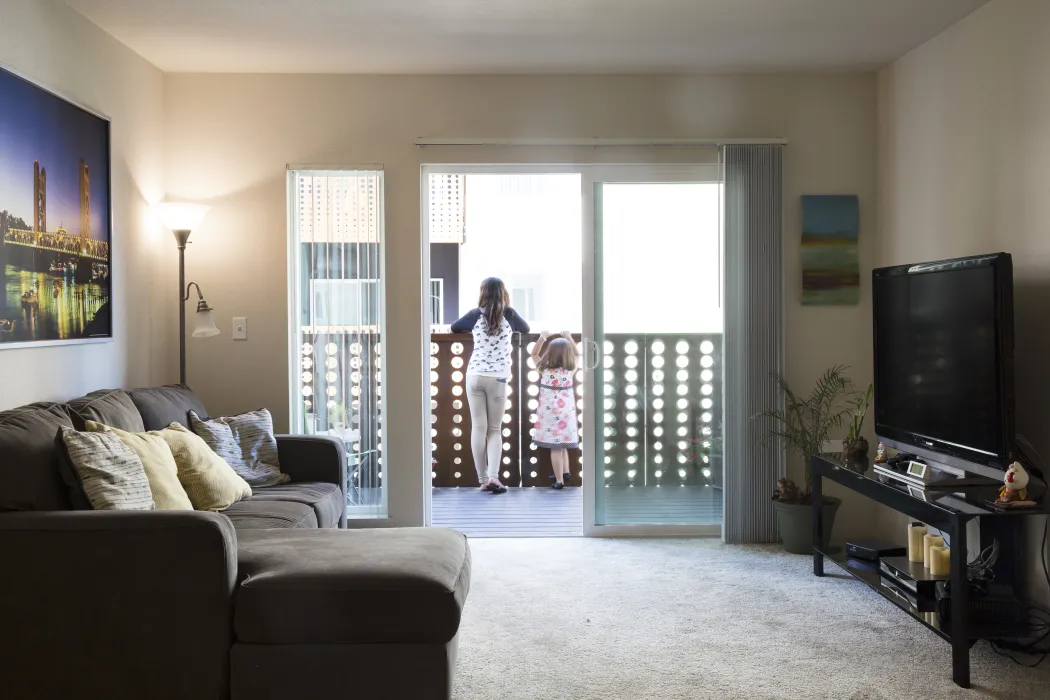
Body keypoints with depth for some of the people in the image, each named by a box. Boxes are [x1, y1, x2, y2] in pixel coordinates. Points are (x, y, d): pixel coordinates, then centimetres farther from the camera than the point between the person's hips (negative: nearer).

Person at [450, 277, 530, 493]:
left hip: (475, 376, 1)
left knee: (478, 428, 5)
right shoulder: (508, 314, 0)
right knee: (495, 429, 7)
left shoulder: (476, 315, 1)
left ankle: (483, 480, 5)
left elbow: (455, 327, 17)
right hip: (497, 378, -1)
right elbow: (525, 329, 19)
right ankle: (493, 476, -9)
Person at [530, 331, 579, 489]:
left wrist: (542, 338, 7)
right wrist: (569, 337, 14)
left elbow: (534, 354, 9)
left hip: (549, 412, -2)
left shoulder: (543, 368, -9)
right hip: (566, 411, 2)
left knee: (555, 446, 0)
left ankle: (559, 481, 2)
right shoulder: (571, 369, -6)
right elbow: (575, 354, 13)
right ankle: (565, 472, 28)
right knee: (562, 443, 21)